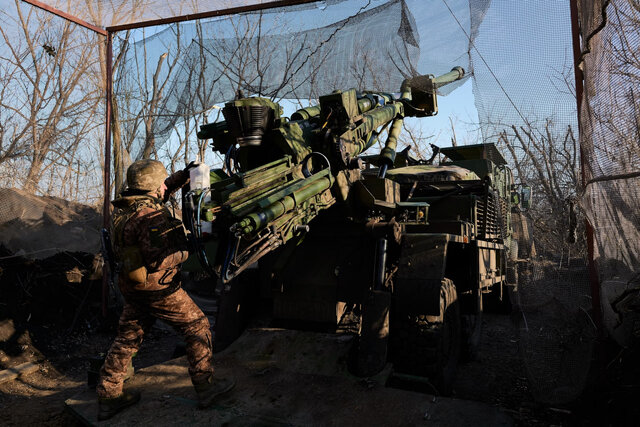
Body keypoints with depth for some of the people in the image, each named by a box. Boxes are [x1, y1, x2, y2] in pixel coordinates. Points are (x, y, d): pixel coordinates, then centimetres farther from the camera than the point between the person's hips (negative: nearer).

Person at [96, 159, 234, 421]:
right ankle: (205, 387, 16)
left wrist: (183, 176, 15)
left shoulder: (122, 209, 4)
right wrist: (184, 253, -12)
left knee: (127, 338, 19)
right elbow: (159, 261, -29)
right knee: (197, 328, 7)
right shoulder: (151, 217, -25)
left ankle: (108, 396, 30)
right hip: (158, 290, -8)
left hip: (132, 288, 9)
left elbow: (160, 194, 20)